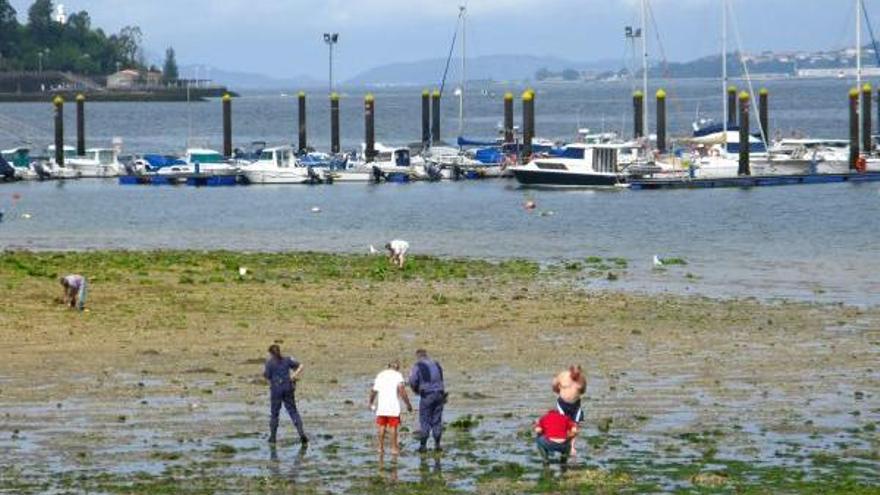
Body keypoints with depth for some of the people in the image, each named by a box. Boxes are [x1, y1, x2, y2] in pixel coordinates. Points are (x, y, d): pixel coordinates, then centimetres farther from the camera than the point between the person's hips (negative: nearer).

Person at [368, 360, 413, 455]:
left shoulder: (380, 375, 14)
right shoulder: (397, 375, -1)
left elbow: (373, 391, 18)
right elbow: (401, 388, -14)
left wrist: (371, 403, 33)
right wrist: (408, 404, -11)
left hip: (381, 407, 4)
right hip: (393, 406, -4)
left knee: (382, 427, 11)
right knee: (393, 427, 1)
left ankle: (381, 447, 12)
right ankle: (394, 448, 2)